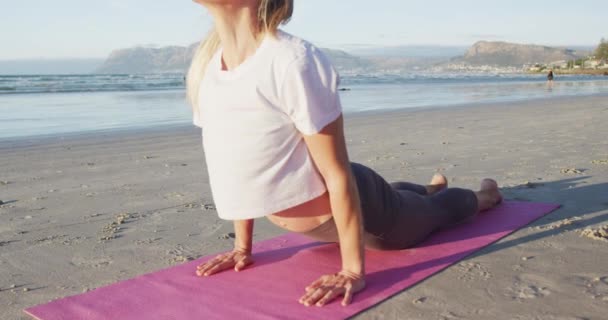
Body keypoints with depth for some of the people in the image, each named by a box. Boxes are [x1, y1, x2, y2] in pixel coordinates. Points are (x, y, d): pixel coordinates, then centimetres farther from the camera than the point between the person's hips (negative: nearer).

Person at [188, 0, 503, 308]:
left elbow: (337, 173, -28)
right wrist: (242, 246, 3)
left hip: (360, 209, -7)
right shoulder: (206, 62, -12)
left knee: (434, 207, 26)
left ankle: (484, 195, 58)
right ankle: (432, 186, 70)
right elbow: (238, 167, -2)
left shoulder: (294, 61, -34)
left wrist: (353, 270, -23)